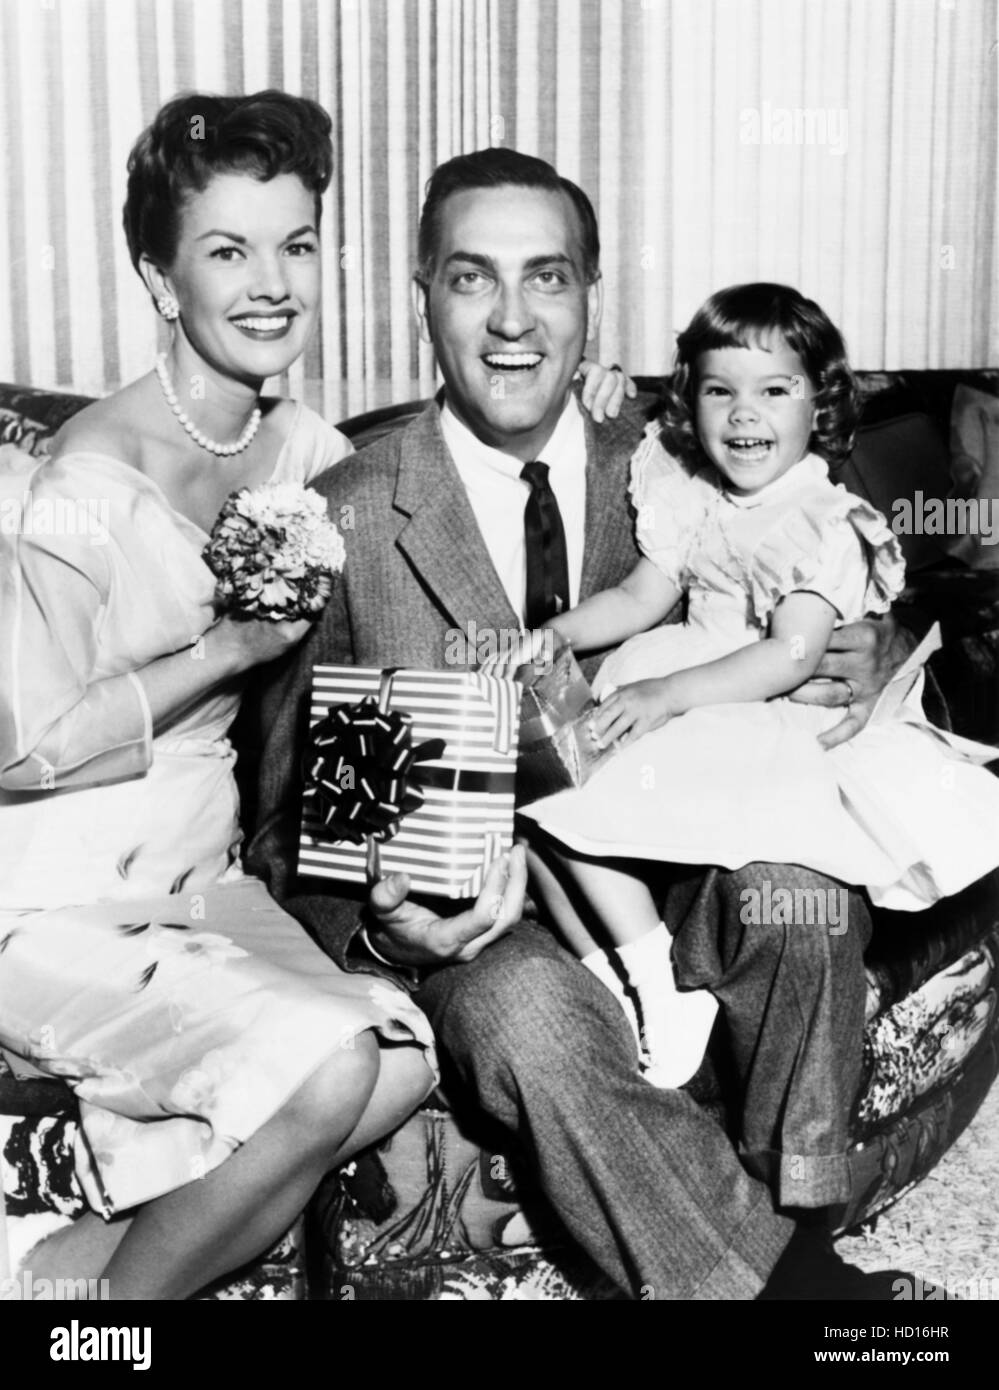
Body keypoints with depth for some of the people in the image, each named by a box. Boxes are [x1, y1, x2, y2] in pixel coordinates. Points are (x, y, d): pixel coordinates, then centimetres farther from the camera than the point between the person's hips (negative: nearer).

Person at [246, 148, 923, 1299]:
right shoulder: (344, 521, -6)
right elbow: (289, 821, -2)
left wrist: (859, 656, -11)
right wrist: (381, 923, -23)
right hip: (467, 920, -3)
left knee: (801, 887, -26)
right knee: (526, 1011, -33)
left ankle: (794, 1229, -6)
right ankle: (764, 1273, -13)